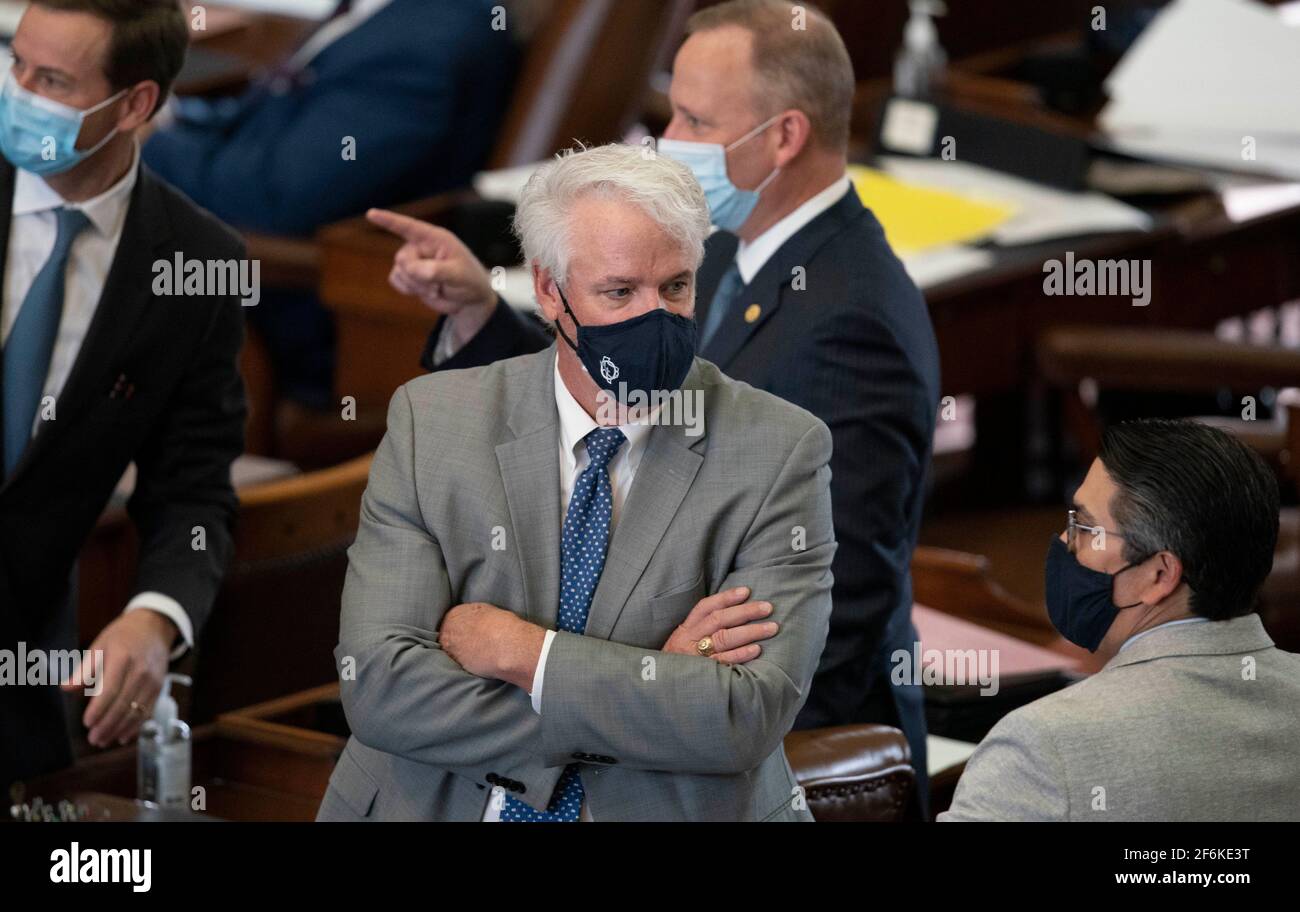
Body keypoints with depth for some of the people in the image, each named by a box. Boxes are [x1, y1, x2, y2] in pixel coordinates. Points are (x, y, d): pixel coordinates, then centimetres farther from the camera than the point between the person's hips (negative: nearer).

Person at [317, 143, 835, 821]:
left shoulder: (780, 453, -3)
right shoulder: (429, 423, 1)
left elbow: (747, 719, -12)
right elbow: (378, 686, -9)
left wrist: (522, 652, -13)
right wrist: (653, 682, -12)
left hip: (676, 814, 0)